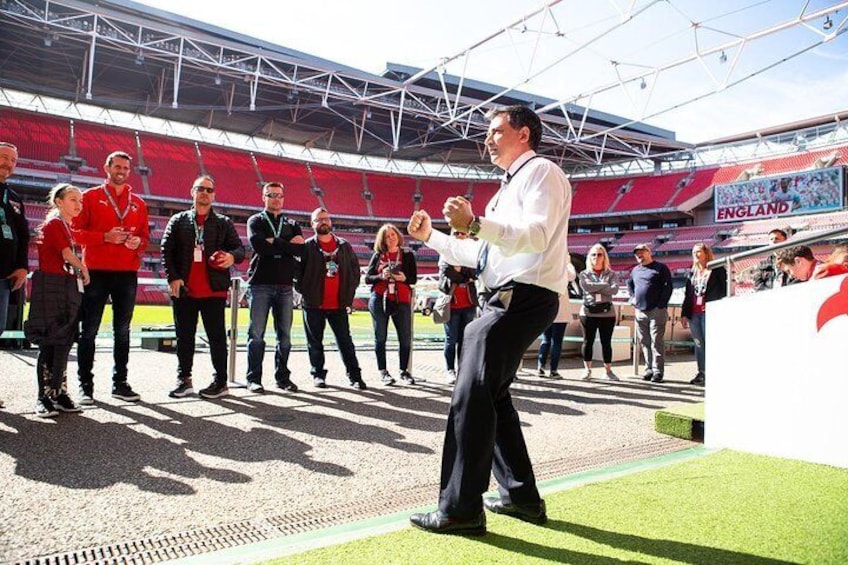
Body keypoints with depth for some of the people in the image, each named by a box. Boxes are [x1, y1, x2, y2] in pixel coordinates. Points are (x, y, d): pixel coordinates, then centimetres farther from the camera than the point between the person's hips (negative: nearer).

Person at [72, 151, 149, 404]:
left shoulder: (138, 202, 14)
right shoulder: (91, 196, 5)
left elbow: (145, 236, 15)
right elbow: (77, 231, -1)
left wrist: (138, 242, -8)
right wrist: (105, 237, -16)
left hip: (127, 273, 3)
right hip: (96, 271, -3)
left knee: (123, 331, 8)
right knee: (89, 330, 0)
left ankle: (120, 383, 16)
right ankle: (85, 384, 7)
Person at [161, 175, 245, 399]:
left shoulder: (223, 223, 10)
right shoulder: (178, 220, 10)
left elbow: (239, 248, 6)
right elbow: (166, 250, 5)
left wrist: (232, 257, -18)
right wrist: (173, 277, -8)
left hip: (214, 290, -1)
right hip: (184, 289, 1)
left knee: (217, 336, 3)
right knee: (184, 336, 9)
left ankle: (220, 382, 10)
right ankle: (184, 379, 20)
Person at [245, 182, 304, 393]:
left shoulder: (291, 225, 16)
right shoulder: (256, 221, 8)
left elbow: (301, 249, -2)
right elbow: (258, 245, -13)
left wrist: (274, 243, -8)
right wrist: (287, 244, -7)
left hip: (285, 286, 3)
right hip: (260, 284, -3)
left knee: (284, 335, 6)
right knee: (256, 334, -1)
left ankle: (283, 377, 15)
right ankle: (254, 378, 7)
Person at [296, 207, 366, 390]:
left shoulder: (344, 246, 9)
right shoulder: (306, 247, 0)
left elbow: (355, 269, 12)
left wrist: (349, 293, 5)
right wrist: (304, 291, -5)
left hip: (339, 304, 2)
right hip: (314, 304, -2)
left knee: (345, 340, 4)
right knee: (315, 342, 6)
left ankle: (355, 376, 8)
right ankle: (318, 374, 17)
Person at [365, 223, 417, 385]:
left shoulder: (408, 255, 9)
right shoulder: (378, 255, 9)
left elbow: (413, 279, 5)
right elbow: (367, 278, 6)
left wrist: (404, 278, -16)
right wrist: (381, 276, -13)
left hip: (401, 300, 0)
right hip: (379, 300, 0)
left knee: (405, 338, -1)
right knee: (380, 337, 3)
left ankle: (404, 371, 13)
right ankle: (383, 371, 13)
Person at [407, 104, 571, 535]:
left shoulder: (541, 172, -3)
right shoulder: (510, 186, 26)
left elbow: (536, 235, -22)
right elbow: (477, 253, 25)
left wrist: (475, 224, -31)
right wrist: (431, 236, 18)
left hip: (524, 297, -11)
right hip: (503, 299, 11)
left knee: (473, 397, -13)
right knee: (491, 394, 14)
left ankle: (461, 509, -6)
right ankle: (521, 495, 24)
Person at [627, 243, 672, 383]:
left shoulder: (660, 268, 0)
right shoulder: (635, 270, 17)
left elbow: (668, 286, -6)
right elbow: (629, 284, 34)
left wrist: (661, 304, -12)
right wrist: (633, 297, 18)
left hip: (656, 311, -6)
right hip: (640, 311, 6)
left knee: (657, 341, -6)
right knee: (644, 342, 7)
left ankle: (657, 371, -4)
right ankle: (649, 369, 14)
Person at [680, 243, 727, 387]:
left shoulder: (717, 270, 2)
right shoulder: (692, 272, 19)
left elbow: (724, 291, -3)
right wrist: (684, 313, 13)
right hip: (694, 314, 6)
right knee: (699, 344, 8)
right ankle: (702, 373, 14)